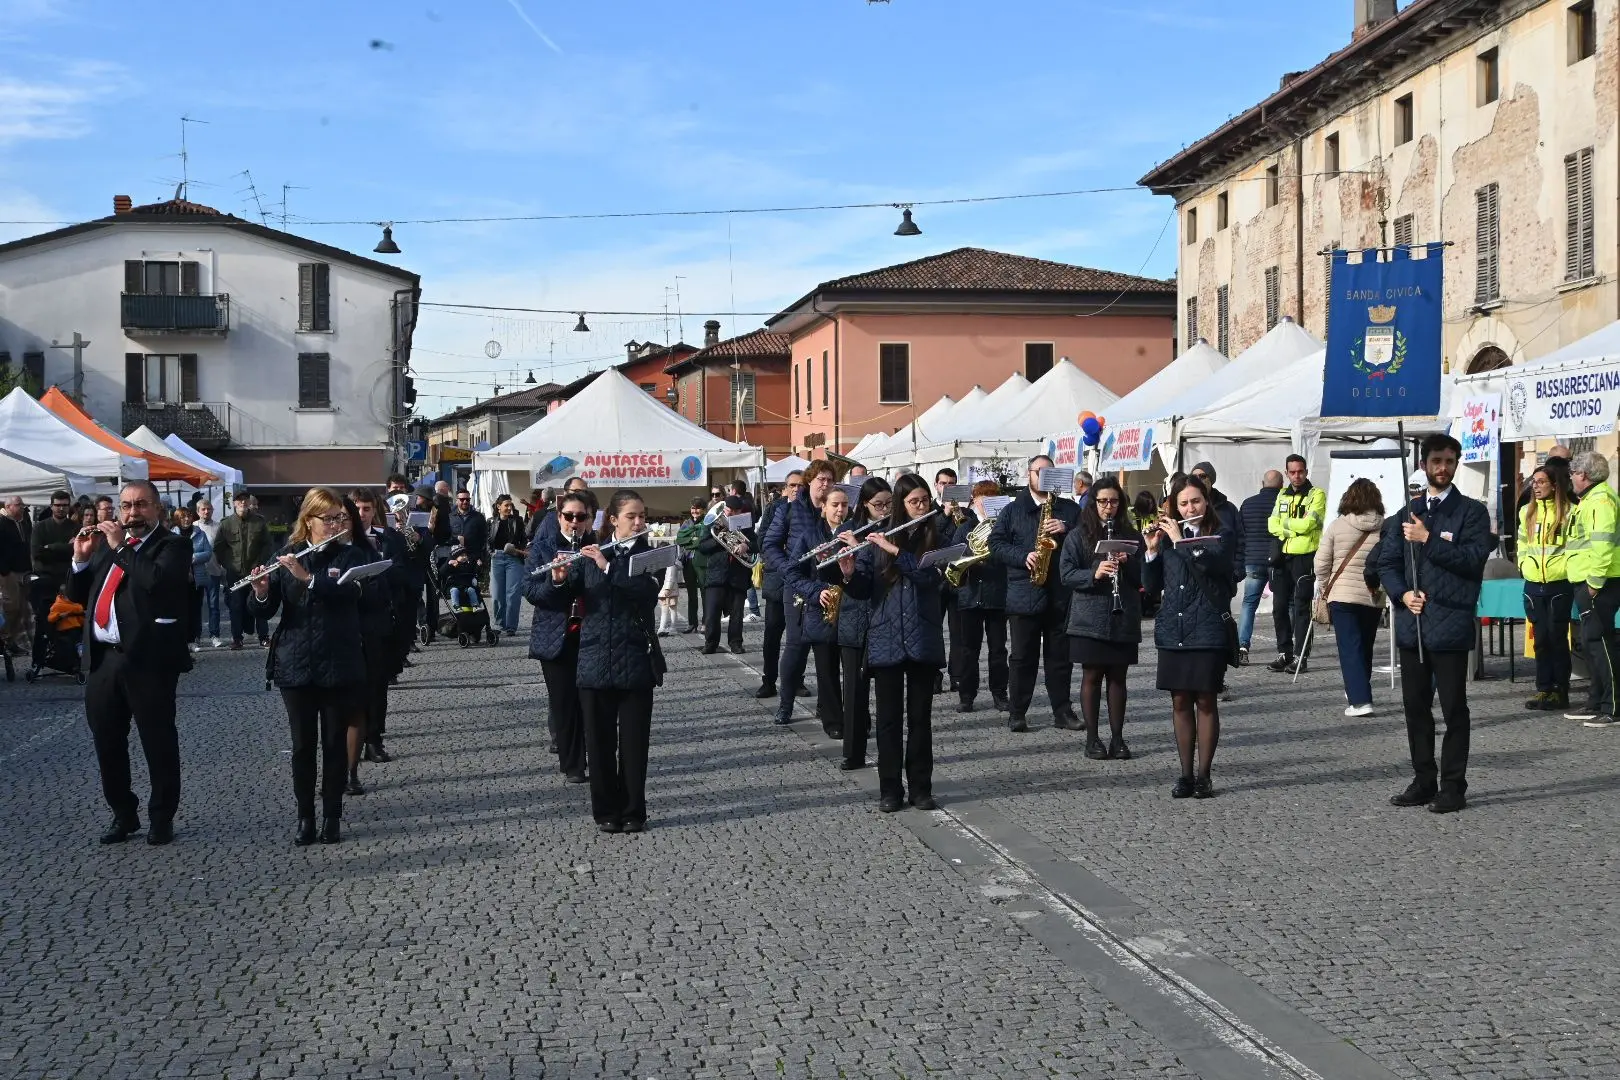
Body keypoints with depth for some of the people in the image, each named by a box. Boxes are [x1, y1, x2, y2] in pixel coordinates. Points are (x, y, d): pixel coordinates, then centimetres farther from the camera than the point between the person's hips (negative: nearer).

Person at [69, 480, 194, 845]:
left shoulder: (172, 546, -2)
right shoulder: (106, 544, 18)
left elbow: (159, 581, -23)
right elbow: (79, 595, 19)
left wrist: (121, 548, -16)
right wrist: (81, 559, 3)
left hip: (148, 660, -6)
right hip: (103, 659, 6)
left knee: (158, 743, 2)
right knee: (107, 743, 12)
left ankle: (162, 817, 13)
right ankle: (123, 814, 25)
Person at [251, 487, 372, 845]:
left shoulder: (352, 556, 0)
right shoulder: (286, 557, 4)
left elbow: (349, 591, -20)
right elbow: (265, 612, 1)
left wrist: (307, 577, -31)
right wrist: (261, 592, -21)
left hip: (340, 665, -1)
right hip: (295, 664, 1)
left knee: (335, 742, 4)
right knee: (303, 744, 5)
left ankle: (332, 816, 14)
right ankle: (305, 817, 14)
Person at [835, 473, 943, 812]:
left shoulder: (936, 538, 2)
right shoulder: (879, 539, 3)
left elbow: (932, 576, -15)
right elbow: (862, 589, 0)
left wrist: (895, 550, -22)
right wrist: (849, 572, -21)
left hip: (923, 640, 0)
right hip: (885, 640, 0)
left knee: (920, 716, 6)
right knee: (889, 717, 3)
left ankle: (920, 788, 13)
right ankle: (890, 790, 9)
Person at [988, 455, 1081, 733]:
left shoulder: (1070, 510, 13)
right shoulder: (1012, 511, 8)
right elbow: (996, 543, 0)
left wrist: (1066, 530, -10)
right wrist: (1023, 557, -14)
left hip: (1060, 593, 2)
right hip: (1024, 594, -1)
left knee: (1061, 655, 6)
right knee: (1022, 656, 1)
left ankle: (1062, 711, 14)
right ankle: (1017, 713, 7)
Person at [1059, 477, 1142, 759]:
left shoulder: (1131, 537, 8)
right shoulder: (1078, 536, 2)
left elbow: (1144, 578, 6)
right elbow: (1066, 574, -6)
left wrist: (1128, 563, -13)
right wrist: (1093, 574, -22)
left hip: (1123, 620, 2)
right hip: (1089, 619, -2)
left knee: (1117, 677, 6)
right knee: (1092, 676, 2)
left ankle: (1117, 738, 13)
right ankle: (1092, 738, 10)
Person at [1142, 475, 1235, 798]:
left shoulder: (1221, 536, 0)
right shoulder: (1168, 535, 11)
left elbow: (1210, 562, -21)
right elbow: (1152, 581, 8)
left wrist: (1180, 540, -17)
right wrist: (1152, 549, -6)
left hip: (1208, 631, -4)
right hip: (1172, 631, 4)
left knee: (1205, 702, 0)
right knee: (1180, 702, 5)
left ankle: (1203, 775, 6)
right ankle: (1186, 775, 11)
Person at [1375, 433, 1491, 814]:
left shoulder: (1471, 512, 1)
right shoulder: (1407, 513, 16)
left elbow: (1473, 559, -12)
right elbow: (1387, 562, 12)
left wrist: (1429, 539, -15)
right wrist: (1403, 593, -5)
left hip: (1450, 623, -5)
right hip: (1412, 622, 5)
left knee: (1453, 707, -1)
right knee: (1416, 705, 10)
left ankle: (1453, 786, 6)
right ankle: (1424, 780, 20)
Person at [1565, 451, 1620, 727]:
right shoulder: (1590, 499, 20)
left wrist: (1595, 581, -23)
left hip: (1597, 584, -11)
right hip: (1587, 583, 11)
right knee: (1592, 643, 15)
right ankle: (1596, 704, 22)